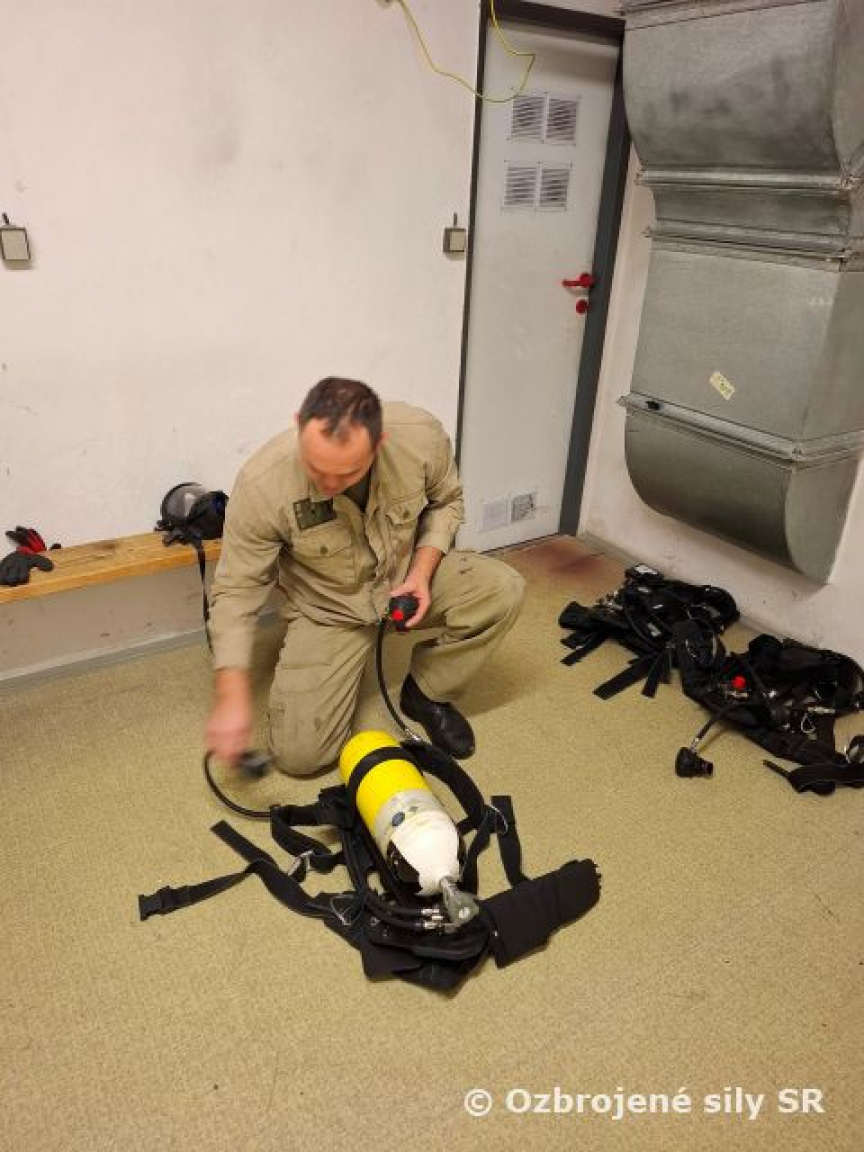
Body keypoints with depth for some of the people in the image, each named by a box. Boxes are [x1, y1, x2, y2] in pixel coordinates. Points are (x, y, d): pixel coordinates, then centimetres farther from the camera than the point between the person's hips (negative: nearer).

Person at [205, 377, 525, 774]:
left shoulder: (422, 435, -25)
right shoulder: (261, 485, -30)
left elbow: (445, 500, -2)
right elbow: (236, 590, -19)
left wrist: (423, 569, -19)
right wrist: (232, 696, -26)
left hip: (407, 579, 2)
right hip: (326, 608, -2)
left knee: (502, 590, -23)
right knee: (298, 753, -12)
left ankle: (425, 691, 3)